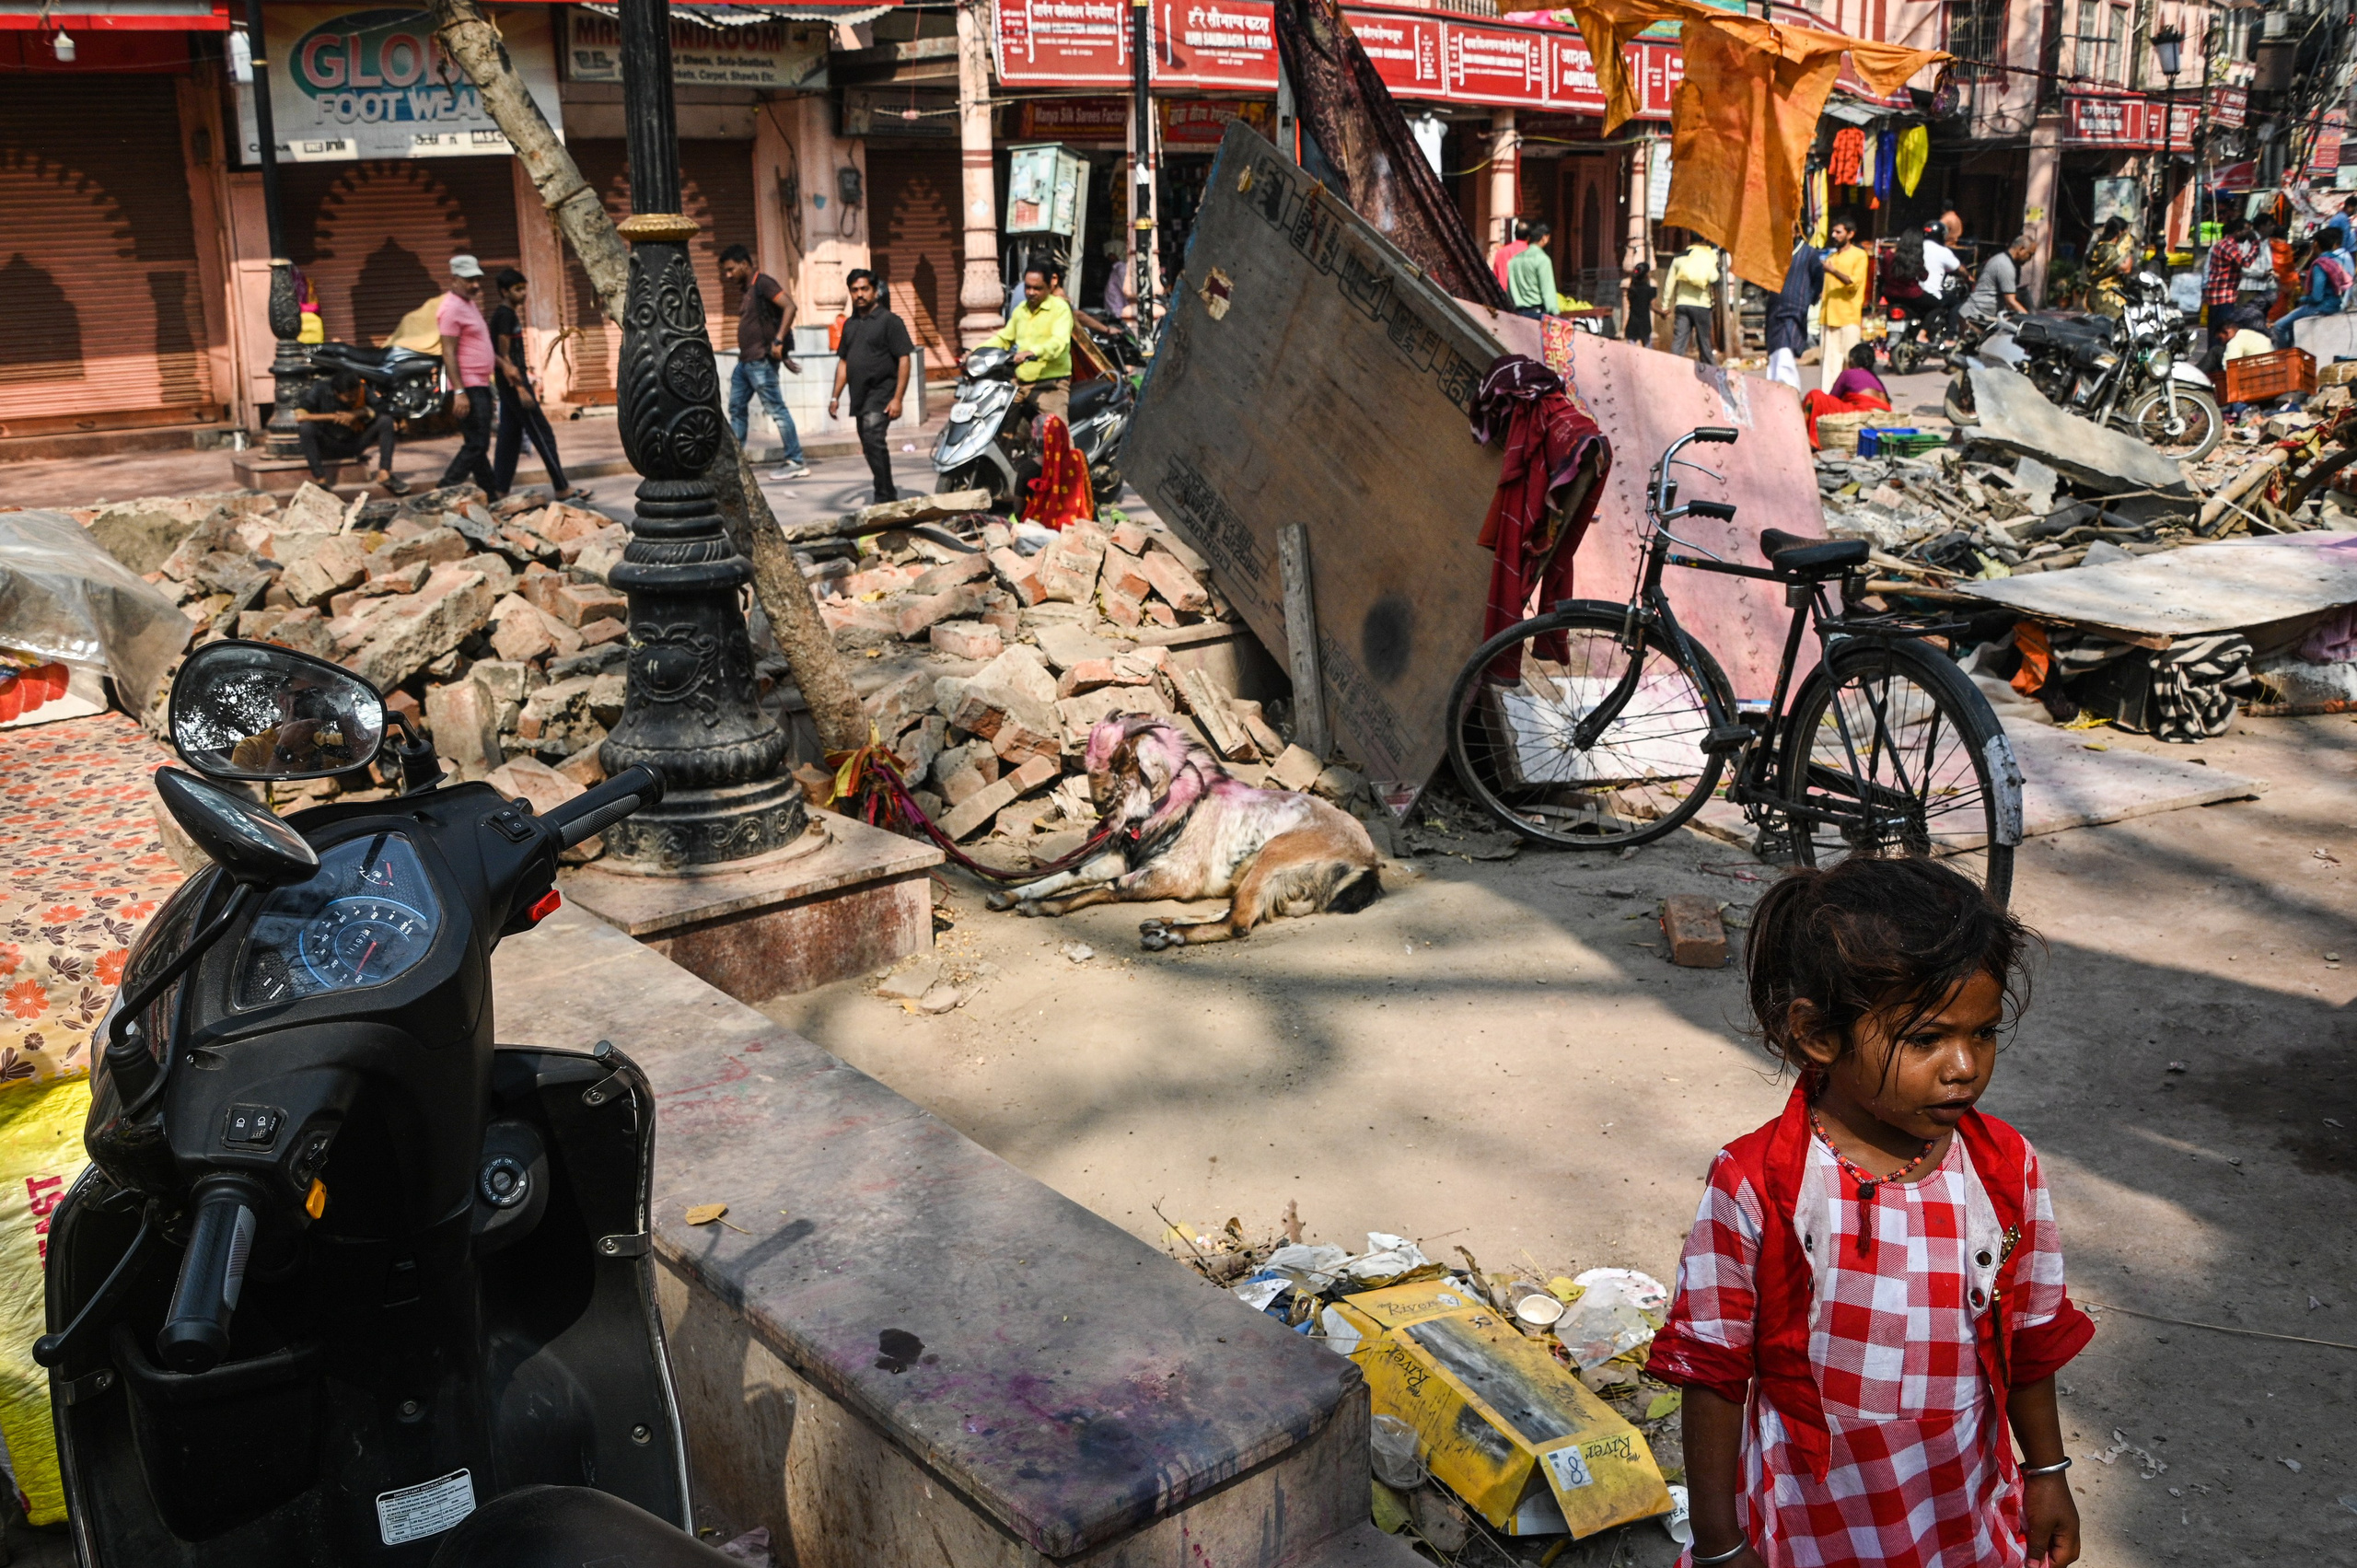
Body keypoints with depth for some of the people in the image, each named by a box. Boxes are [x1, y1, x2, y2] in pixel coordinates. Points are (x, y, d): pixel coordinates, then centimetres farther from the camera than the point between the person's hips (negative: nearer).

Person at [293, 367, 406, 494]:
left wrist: (357, 414, -26)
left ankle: (384, 474, -21)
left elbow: (383, 409, -14)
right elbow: (299, 416, -28)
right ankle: (321, 481, -33)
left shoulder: (361, 388, -8)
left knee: (386, 420, -18)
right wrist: (333, 417, -28)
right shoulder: (320, 389, -17)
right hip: (327, 445, -2)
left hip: (354, 444, 2)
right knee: (305, 427, -33)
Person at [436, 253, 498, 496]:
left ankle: (493, 494, 17)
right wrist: (460, 392, -25)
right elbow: (448, 353, -20)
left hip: (481, 385, 10)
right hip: (469, 387, -10)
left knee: (478, 445, 13)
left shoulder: (469, 303, 17)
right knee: (475, 446, -11)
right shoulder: (452, 308, -14)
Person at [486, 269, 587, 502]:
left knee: (510, 435, 10)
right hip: (513, 379, -10)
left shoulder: (503, 313, 15)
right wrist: (521, 389, -20)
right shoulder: (505, 315, -14)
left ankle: (499, 490, 10)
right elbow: (504, 356, -18)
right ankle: (562, 489, -4)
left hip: (508, 381, 10)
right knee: (542, 433, -7)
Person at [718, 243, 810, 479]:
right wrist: (784, 355, 19)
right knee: (736, 408, 11)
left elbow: (789, 307, -22)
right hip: (746, 360, 10)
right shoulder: (749, 289, 19)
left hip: (761, 360, -10)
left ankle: (796, 462, -5)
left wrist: (778, 342, -27)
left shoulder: (763, 284, -10)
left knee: (775, 408, -8)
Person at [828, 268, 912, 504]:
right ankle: (890, 497, 22)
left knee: (873, 439, -22)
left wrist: (897, 398, -18)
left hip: (881, 395, -8)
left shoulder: (889, 321, -5)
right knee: (870, 448, 11)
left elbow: (903, 360, -10)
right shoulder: (850, 324, 16)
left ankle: (884, 497, -20)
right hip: (860, 397, 8)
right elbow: (843, 362, 21)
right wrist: (835, 396, 15)